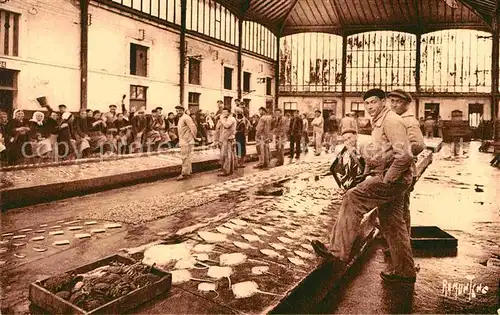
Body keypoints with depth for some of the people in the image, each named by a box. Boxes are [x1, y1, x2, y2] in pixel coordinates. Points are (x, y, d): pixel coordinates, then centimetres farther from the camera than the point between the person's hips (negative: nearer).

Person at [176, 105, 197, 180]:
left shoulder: (186, 118, -16)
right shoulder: (181, 118, 16)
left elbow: (193, 128, -22)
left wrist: (193, 136, -13)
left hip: (186, 141, -10)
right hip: (183, 141, 10)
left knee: (185, 157, -6)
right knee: (186, 157, 16)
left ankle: (184, 173, -1)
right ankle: (188, 171, 25)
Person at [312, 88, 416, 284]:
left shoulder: (391, 121, -13)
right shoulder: (378, 123, 19)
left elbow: (404, 155, -24)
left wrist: (387, 179, -20)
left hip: (393, 179, -11)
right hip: (391, 179, 11)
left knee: (353, 199, -18)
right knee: (391, 223, 14)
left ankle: (338, 253, -19)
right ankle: (404, 271, 26)